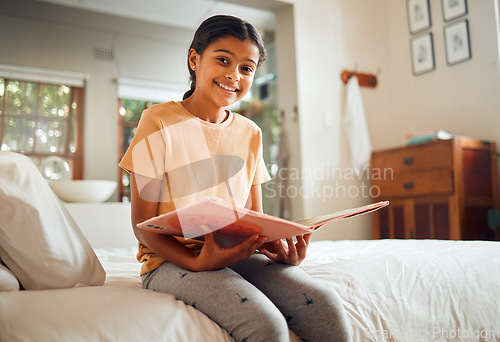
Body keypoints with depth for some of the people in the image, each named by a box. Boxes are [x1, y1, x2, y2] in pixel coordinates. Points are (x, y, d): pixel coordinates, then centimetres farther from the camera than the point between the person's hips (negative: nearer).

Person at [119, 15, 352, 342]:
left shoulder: (250, 133, 11)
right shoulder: (160, 121, -5)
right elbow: (143, 225, -7)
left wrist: (278, 248, -11)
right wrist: (197, 263, -24)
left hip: (239, 254, 5)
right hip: (173, 258, -4)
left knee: (327, 308, -20)